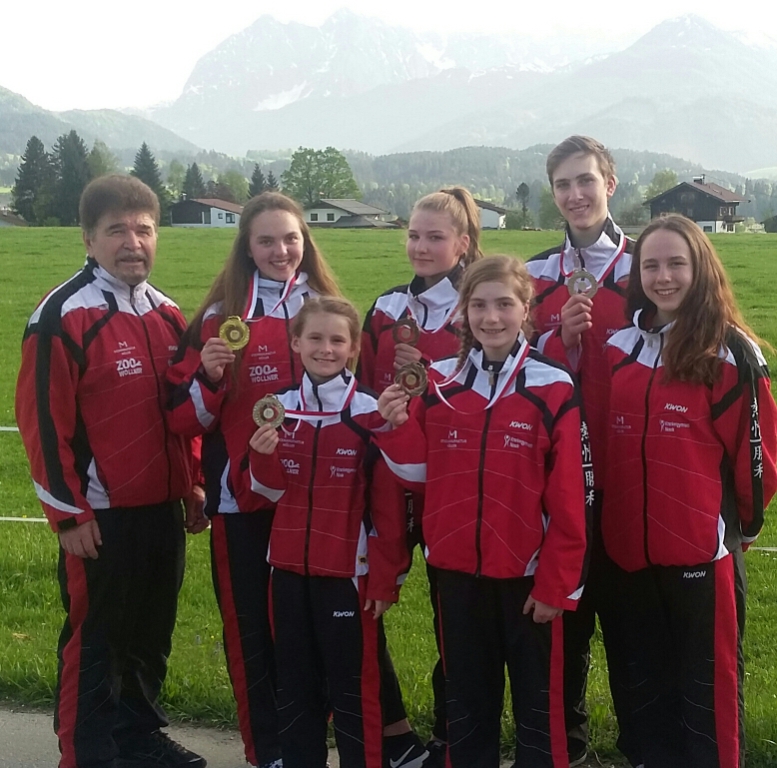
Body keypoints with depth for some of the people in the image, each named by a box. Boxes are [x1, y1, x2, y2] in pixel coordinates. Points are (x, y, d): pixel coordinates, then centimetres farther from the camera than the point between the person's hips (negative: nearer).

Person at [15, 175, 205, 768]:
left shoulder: (168, 315, 9)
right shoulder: (62, 317, -13)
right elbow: (43, 421, -15)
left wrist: (192, 483, 14)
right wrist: (68, 513, -14)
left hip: (162, 507, 7)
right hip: (100, 515, -7)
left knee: (152, 632, 17)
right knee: (94, 639, 6)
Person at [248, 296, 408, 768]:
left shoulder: (371, 413, -9)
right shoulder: (279, 409, 5)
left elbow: (389, 505, -7)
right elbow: (269, 493, 8)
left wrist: (385, 577, -8)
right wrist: (264, 457, -13)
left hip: (349, 573, -5)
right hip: (289, 570, 5)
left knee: (354, 689, 4)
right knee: (296, 685, 15)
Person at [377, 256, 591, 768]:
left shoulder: (555, 389, -9)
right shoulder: (438, 383, 1)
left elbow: (571, 499, -8)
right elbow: (420, 472, 6)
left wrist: (557, 582, -9)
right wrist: (398, 427, -11)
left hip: (528, 573, -3)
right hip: (457, 571, 3)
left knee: (538, 705, 12)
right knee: (466, 704, 18)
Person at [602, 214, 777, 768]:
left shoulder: (732, 353, -10)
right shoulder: (619, 349, 7)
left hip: (703, 545, -5)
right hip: (632, 545, 5)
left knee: (709, 683, 5)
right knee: (651, 680, 19)